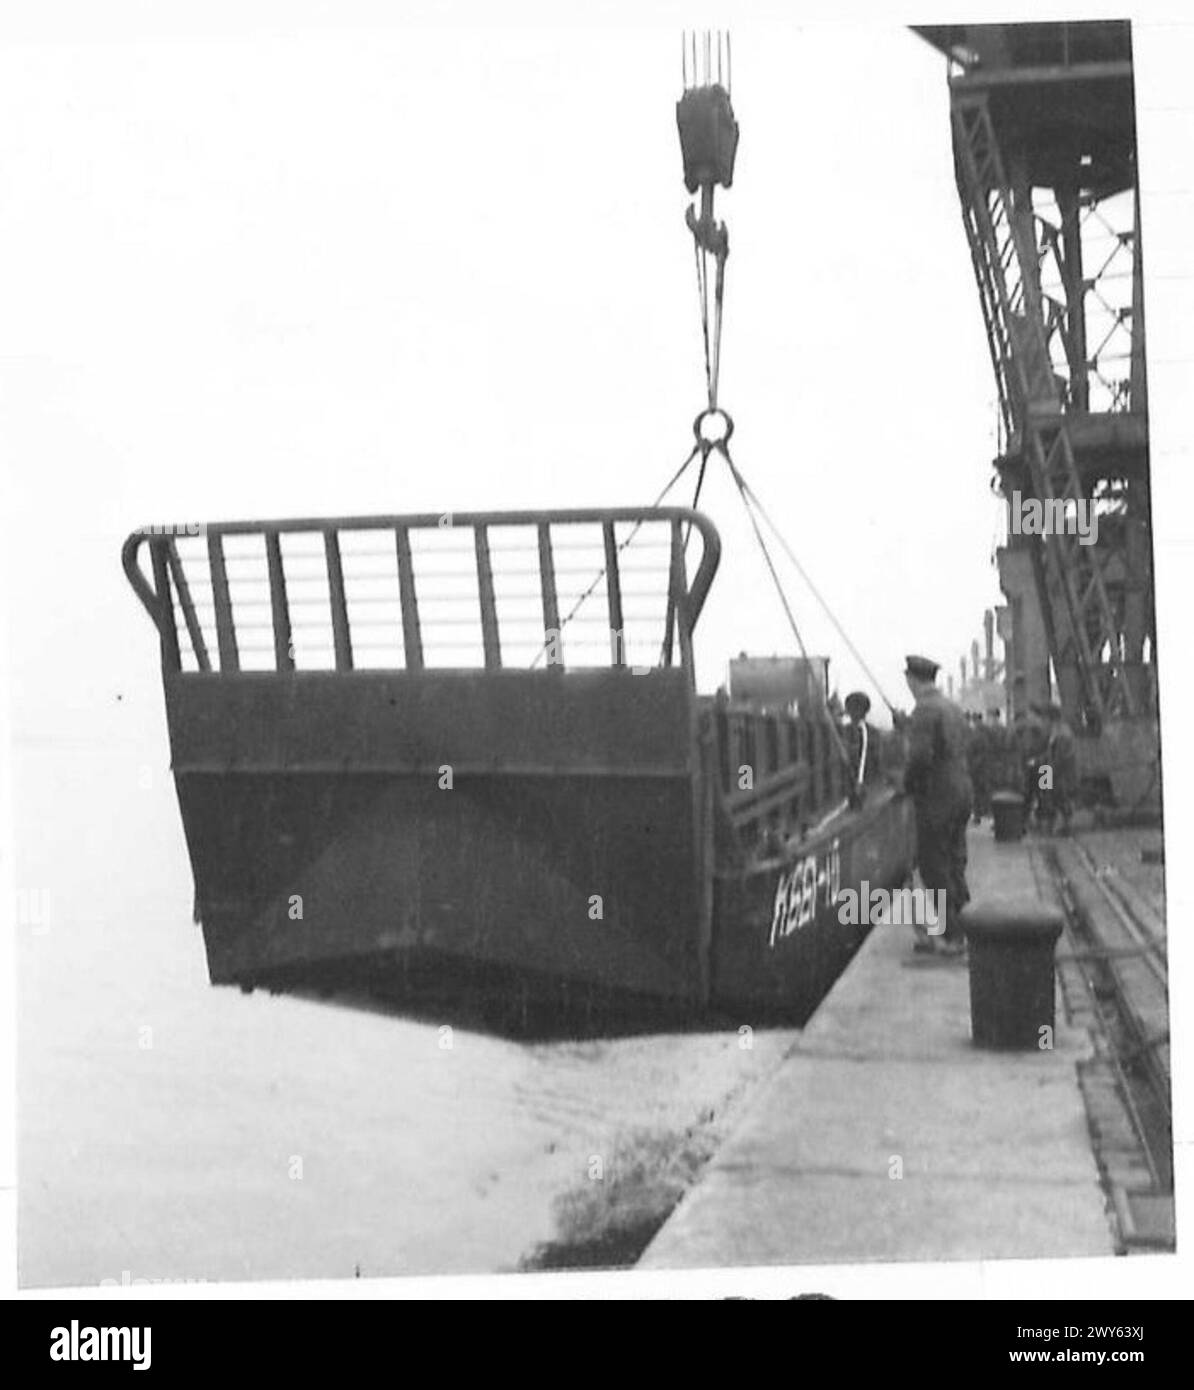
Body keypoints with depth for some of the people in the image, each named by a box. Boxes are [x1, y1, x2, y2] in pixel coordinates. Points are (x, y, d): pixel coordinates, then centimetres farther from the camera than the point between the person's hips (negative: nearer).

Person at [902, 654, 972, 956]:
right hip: (962, 791, 9)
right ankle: (953, 930, 18)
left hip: (936, 796, -9)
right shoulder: (954, 709, 13)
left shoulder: (925, 710, -15)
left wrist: (908, 784, -5)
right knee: (954, 864, 13)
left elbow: (921, 756, -23)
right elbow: (960, 752, 15)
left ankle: (951, 936, -3)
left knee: (934, 867, -3)